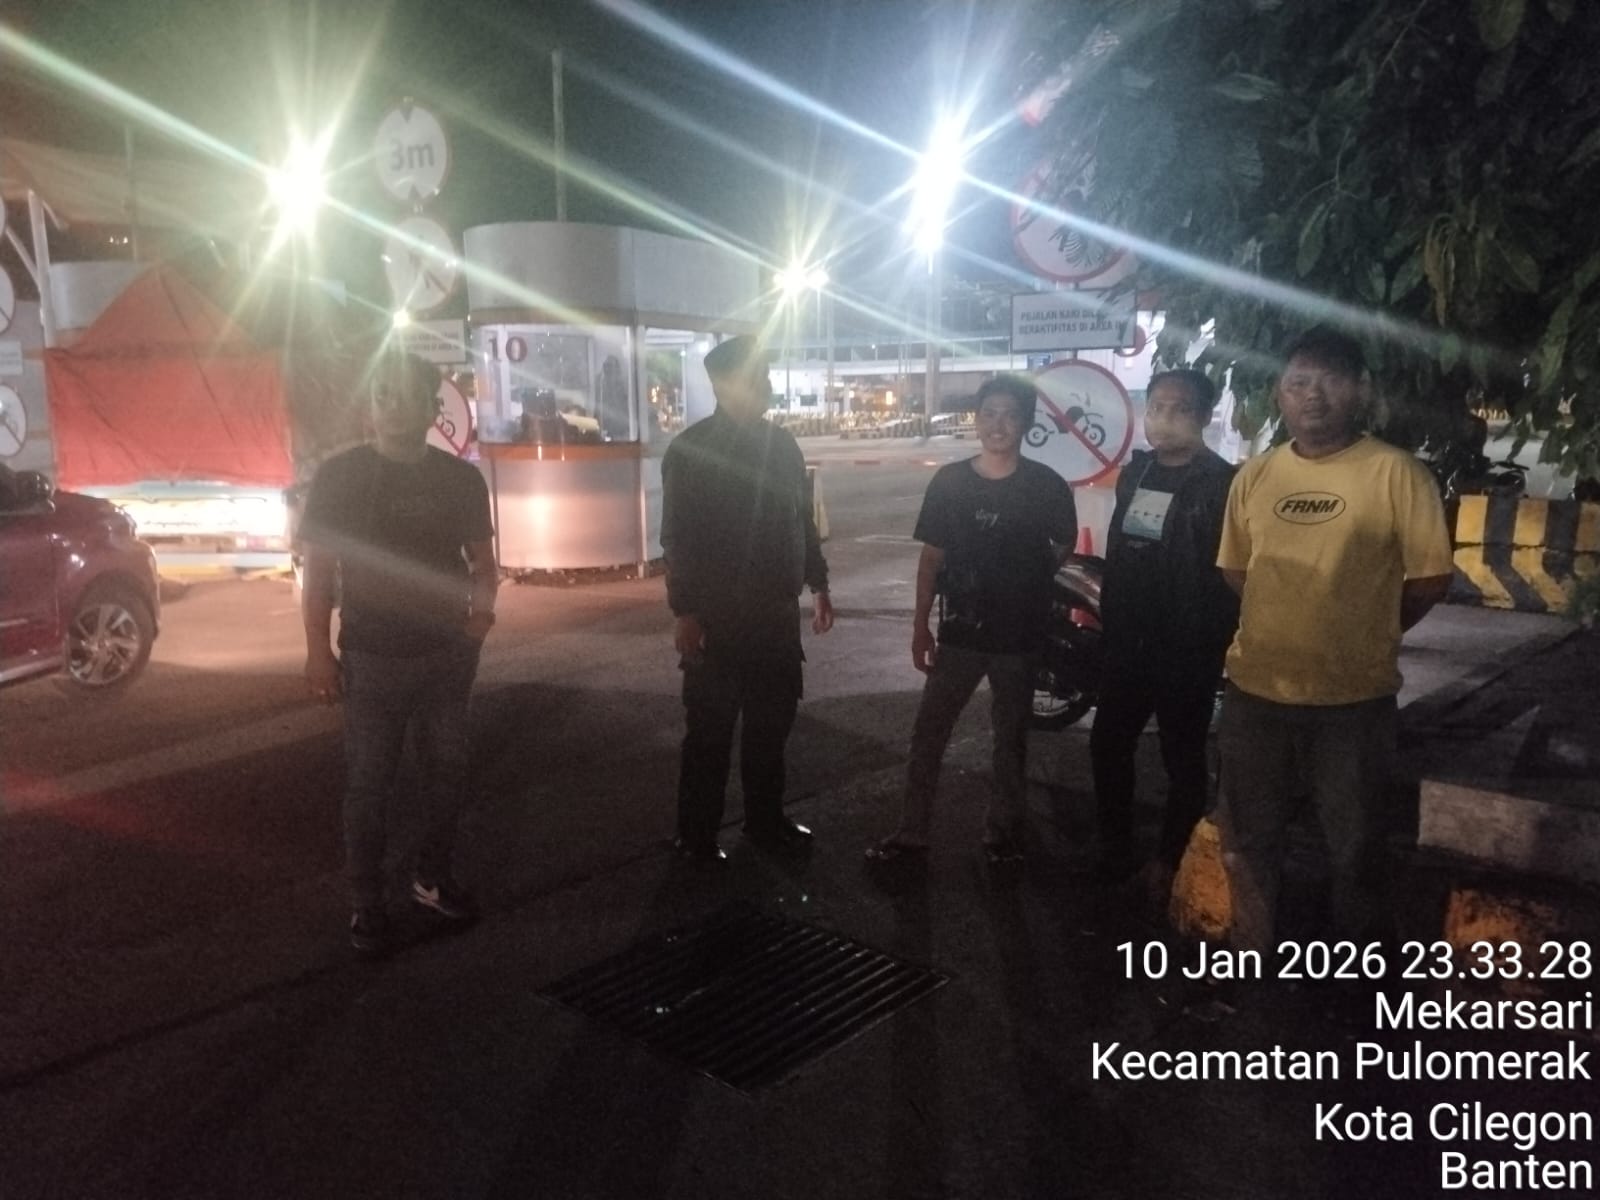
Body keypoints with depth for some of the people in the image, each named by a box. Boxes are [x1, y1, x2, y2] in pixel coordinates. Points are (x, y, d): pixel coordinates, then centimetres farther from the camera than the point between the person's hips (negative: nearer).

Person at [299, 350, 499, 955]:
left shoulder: (460, 478, 1)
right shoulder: (339, 476, -5)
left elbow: (482, 560, 6)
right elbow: (319, 567, -3)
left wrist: (482, 600, -16)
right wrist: (317, 648, -8)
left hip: (447, 654, 3)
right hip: (372, 657, -3)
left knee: (447, 771, 12)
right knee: (368, 782, 4)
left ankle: (433, 877, 31)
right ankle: (366, 902, 17)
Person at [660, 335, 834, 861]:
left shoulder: (781, 444, 9)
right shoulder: (690, 450, -8)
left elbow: (802, 521, 16)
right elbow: (678, 538, -12)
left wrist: (819, 585, 14)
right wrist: (686, 612, -16)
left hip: (777, 611, 6)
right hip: (718, 616, -6)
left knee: (772, 722, 14)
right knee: (711, 730, 2)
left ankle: (766, 819, 29)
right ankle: (696, 836, 14)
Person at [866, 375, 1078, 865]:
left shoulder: (1047, 486, -8)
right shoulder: (948, 481, -4)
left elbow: (1064, 545, 9)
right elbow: (932, 555, -1)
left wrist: (1027, 586, 7)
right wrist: (920, 625, -2)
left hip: (1019, 635, -1)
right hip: (959, 631, 1)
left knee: (1010, 739, 13)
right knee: (928, 732, 4)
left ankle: (1003, 832, 29)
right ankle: (911, 831, 17)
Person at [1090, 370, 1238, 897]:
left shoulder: (1221, 483, -12)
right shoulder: (1133, 473, 9)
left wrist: (1210, 642, -16)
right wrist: (1109, 622, 15)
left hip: (1186, 651, -6)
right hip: (1126, 643, 6)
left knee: (1183, 760, 8)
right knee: (1108, 744, 13)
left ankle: (1170, 862, 23)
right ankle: (1115, 848, 30)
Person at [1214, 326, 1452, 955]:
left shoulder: (1395, 472, -10)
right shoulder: (1254, 475, 4)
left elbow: (1430, 577, -6)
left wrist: (1364, 635, 4)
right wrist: (1291, 623, 8)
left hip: (1353, 696, -4)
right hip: (1255, 689, 4)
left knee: (1354, 847, 14)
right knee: (1248, 840, 18)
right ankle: (1250, 958, 39)